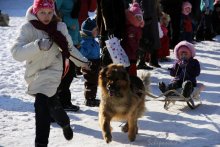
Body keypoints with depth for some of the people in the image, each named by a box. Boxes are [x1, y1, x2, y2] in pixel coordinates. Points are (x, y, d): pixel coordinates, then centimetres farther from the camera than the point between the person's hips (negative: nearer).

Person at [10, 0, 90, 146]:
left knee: (42, 105, -20)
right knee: (52, 103, 17)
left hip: (52, 71, -1)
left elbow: (69, 47, 20)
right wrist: (38, 45, -35)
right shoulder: (28, 28, -8)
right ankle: (65, 123, 47)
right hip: (36, 73, 1)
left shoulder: (60, 26, 2)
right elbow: (16, 53, -21)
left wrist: (83, 61, 29)